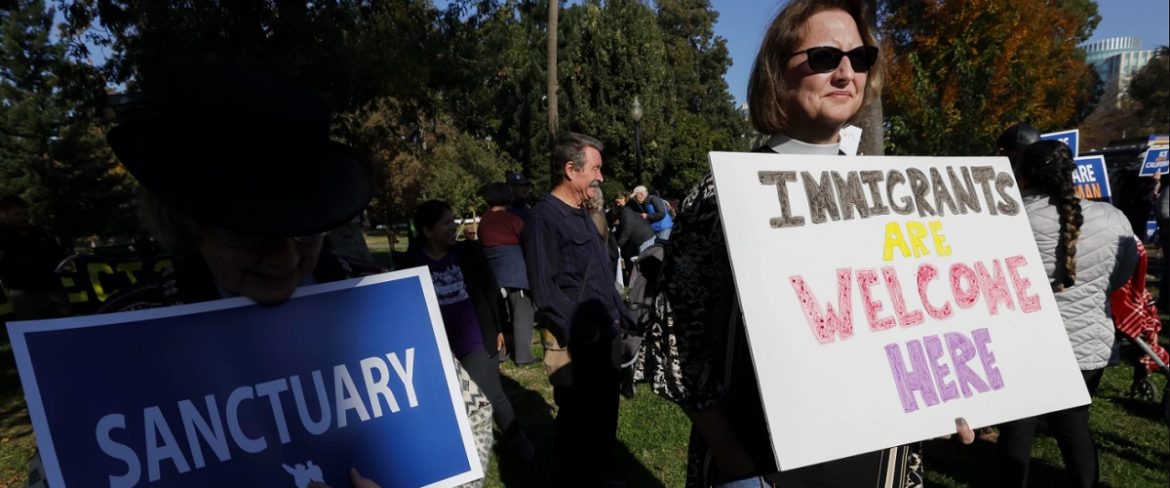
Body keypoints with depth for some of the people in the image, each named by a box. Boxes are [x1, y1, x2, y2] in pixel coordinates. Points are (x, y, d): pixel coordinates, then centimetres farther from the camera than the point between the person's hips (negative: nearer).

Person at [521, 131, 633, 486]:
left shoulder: (582, 215, 15)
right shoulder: (544, 217, -15)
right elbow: (545, 291, -22)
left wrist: (623, 320, 14)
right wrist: (583, 336, -21)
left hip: (607, 339, 9)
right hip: (581, 347, -9)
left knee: (604, 421, 19)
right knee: (577, 425, 5)